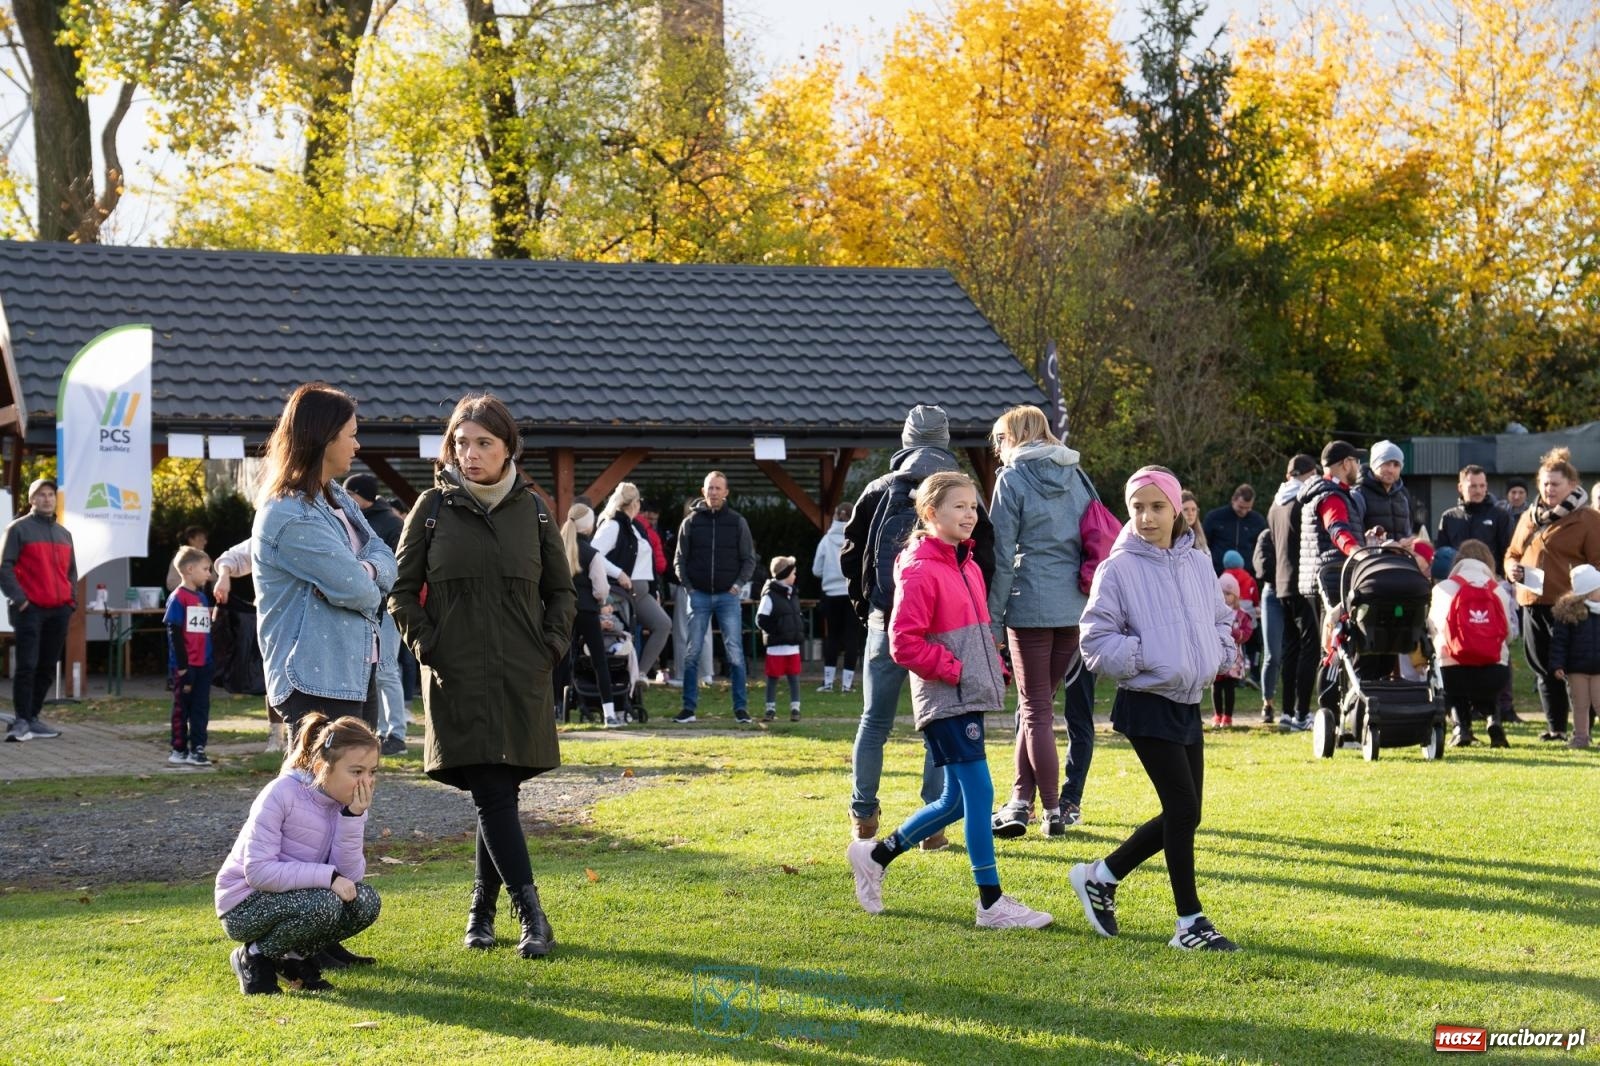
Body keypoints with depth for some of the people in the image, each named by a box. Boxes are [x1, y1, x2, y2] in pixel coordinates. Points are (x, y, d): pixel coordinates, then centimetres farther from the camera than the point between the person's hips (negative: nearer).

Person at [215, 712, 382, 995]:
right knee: (324, 904, -32)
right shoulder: (281, 794, -23)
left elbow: (348, 876, -14)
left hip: (295, 897, 6)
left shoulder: (350, 802, -4)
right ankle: (255, 956, -7)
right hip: (244, 907, -6)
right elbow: (257, 871, -27)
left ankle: (297, 955, 5)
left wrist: (353, 817, -25)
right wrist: (327, 877, -30)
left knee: (366, 902, -17)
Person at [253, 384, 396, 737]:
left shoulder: (336, 497, 14)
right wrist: (372, 590, 3)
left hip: (357, 674, 10)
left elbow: (385, 558, 7)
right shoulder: (287, 517, -17)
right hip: (316, 682, -10)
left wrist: (365, 570, -15)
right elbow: (355, 589, -19)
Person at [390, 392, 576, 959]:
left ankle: (482, 908, 19)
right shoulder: (432, 508, 1)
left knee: (499, 796, 5)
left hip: (522, 681, 2)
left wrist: (551, 647, 2)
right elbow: (402, 589, 6)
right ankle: (532, 915, -10)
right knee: (492, 796, -10)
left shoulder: (532, 509, 6)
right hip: (458, 680, -2)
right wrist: (427, 647, -4)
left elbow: (561, 589, 14)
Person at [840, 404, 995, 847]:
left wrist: (865, 606, 15)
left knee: (874, 722, 11)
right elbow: (984, 561, -2)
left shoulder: (878, 492, 3)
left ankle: (863, 815, 13)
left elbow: (850, 554, 4)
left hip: (887, 623, 1)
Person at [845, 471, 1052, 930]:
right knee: (979, 793, -9)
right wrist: (952, 669, -16)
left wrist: (991, 670, 10)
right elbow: (904, 642, -17)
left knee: (956, 800, 12)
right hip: (945, 700, -9)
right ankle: (992, 903, -3)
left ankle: (875, 855, 26)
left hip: (969, 697, 9)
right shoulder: (920, 572, -13)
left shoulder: (967, 566, 15)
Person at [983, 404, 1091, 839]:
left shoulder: (1013, 479, -5)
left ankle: (1052, 810, 1)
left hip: (1030, 606, -5)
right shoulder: (1076, 476, 12)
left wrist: (992, 620, -4)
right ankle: (1020, 802, 9)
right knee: (1038, 705, 12)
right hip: (1075, 607, 5)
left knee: (1036, 709, 1)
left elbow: (1001, 556, -7)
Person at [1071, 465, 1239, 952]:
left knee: (1181, 815, 10)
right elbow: (1096, 639, -9)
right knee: (1183, 809, -9)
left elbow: (1221, 620, 20)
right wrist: (1142, 660, -16)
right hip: (1147, 705, -7)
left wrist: (1216, 656, 3)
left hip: (1189, 702, 7)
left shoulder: (1199, 563, 8)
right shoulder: (1119, 568, -9)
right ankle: (1190, 922, 1)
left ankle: (1100, 877, 26)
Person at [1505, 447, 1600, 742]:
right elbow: (1512, 554, 27)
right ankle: (1555, 727, 19)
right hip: (1532, 604, 7)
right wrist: (1512, 568, 5)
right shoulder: (1529, 518, 18)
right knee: (1543, 669, 10)